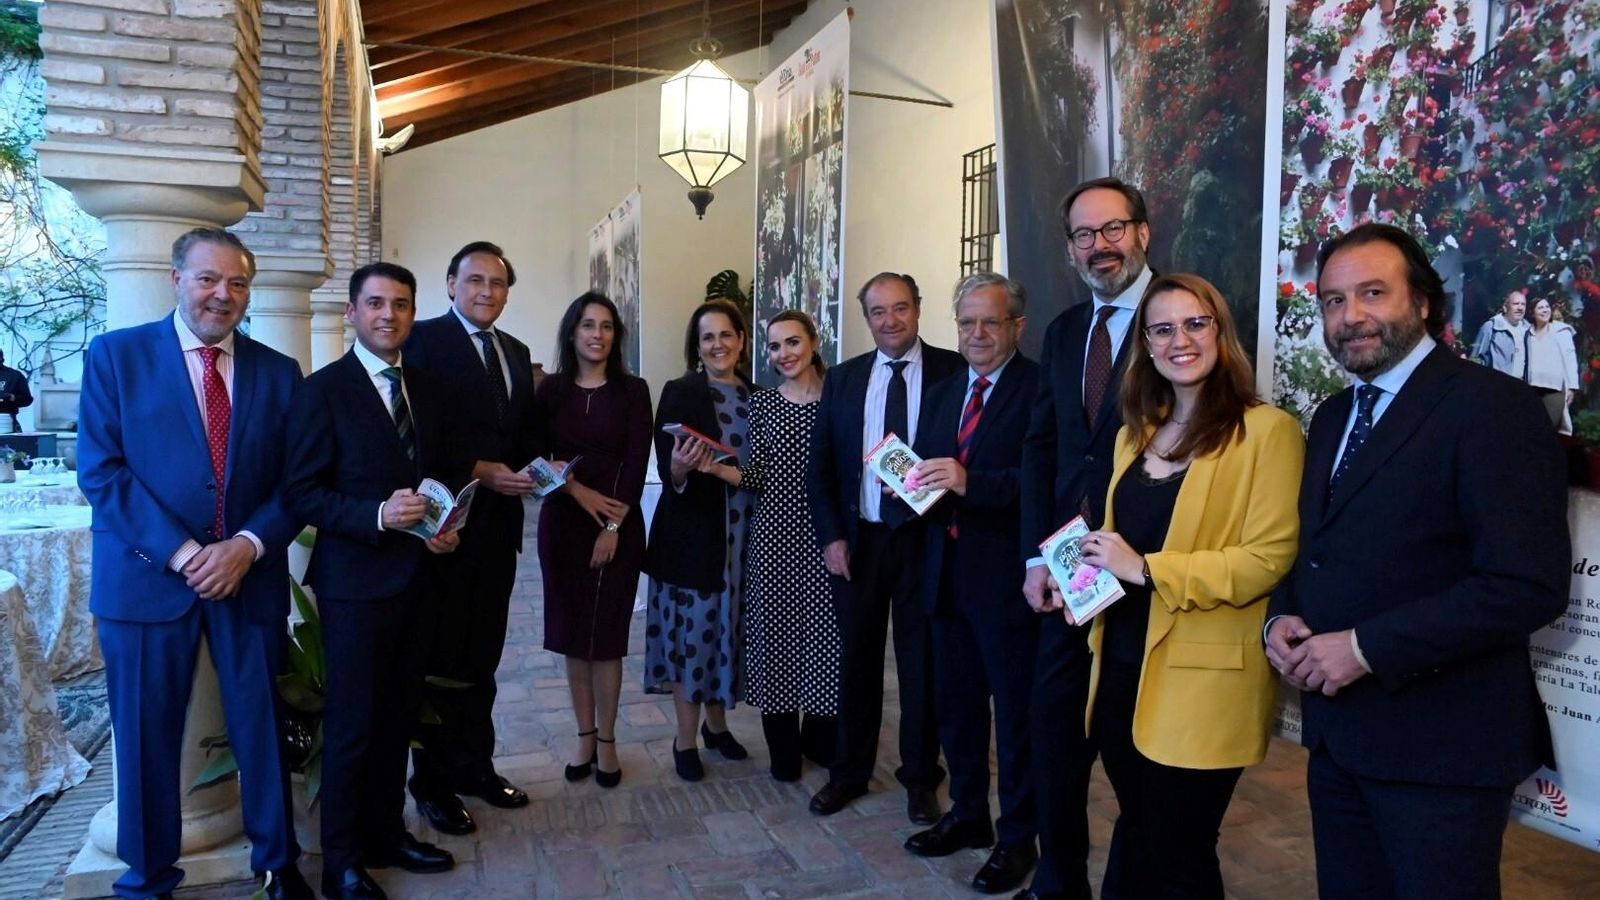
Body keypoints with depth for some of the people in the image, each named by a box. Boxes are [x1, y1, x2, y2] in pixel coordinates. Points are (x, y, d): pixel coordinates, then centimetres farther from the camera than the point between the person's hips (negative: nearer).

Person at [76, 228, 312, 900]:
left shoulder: (279, 372, 7)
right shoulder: (115, 355, 0)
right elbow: (101, 471, -7)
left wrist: (249, 545, -13)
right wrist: (181, 553, -15)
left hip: (250, 575, 2)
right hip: (147, 576, -2)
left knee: (262, 726, 10)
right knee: (146, 736, 8)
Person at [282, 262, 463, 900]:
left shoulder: (427, 390, 9)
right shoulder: (323, 389, -9)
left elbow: (448, 471, 15)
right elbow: (301, 492, -12)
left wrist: (449, 525, -4)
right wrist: (378, 515, -25)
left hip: (417, 577, 6)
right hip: (355, 579, -5)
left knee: (398, 716, 16)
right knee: (352, 723, 4)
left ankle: (386, 833, 32)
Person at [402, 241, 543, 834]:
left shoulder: (516, 352, 15)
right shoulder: (426, 339, -7)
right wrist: (479, 471, -19)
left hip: (499, 520, 6)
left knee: (483, 653, 15)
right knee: (442, 656, 4)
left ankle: (475, 764, 27)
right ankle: (434, 781, 17)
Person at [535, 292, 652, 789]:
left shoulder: (632, 390, 0)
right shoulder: (551, 389, 4)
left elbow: (637, 463, -5)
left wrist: (612, 526, -10)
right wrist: (582, 493, -13)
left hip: (619, 523, -2)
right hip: (562, 521, 2)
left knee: (606, 633, 1)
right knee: (571, 633, 7)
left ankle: (606, 740, 13)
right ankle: (584, 736, 19)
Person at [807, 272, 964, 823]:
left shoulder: (952, 371, -4)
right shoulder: (843, 379, 6)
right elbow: (820, 466, 6)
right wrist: (831, 537, -2)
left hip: (924, 537, -2)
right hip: (858, 539, 3)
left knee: (921, 663, 9)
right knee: (856, 660, 13)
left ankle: (920, 777, 25)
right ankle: (849, 772, 29)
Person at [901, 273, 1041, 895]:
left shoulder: (1039, 388, -11)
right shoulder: (941, 393, 14)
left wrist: (970, 483, -29)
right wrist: (914, 484, -6)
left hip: (1007, 576, -7)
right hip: (947, 571, 7)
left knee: (1016, 710, 7)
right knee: (955, 703, 19)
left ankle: (1018, 838, 24)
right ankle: (967, 815, 37)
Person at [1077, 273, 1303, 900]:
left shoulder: (1267, 430, -10)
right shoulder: (1135, 432, 13)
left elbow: (1270, 559, -18)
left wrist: (1145, 569, -20)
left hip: (1201, 678, -6)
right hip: (1123, 662, 7)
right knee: (1137, 837, 19)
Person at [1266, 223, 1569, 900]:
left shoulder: (1492, 406, -13)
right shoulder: (1333, 416, 12)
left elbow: (1528, 585, -21)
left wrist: (1366, 648, -21)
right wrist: (1281, 620, -2)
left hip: (1440, 743, -7)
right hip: (1338, 732, 7)